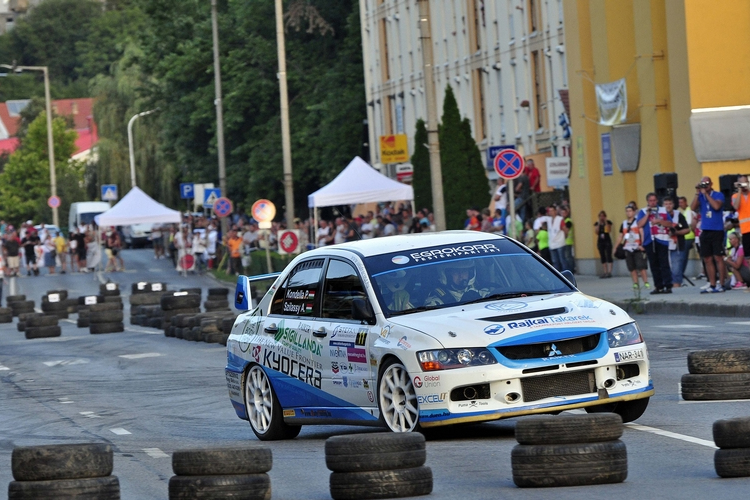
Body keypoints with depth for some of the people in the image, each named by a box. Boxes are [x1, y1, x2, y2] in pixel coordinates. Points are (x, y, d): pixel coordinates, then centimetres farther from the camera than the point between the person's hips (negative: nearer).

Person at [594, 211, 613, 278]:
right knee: (602, 257, 5)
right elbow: (596, 232, -3)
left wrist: (606, 222, -14)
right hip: (600, 241, 4)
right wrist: (599, 224, -8)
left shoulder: (608, 222, 1)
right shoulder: (596, 223, 8)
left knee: (608, 256, -9)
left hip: (607, 240, -4)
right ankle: (605, 272, 9)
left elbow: (609, 230, -12)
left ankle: (609, 272, -12)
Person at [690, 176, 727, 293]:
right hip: (705, 231, 5)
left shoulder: (718, 195, -1)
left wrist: (706, 193, -15)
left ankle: (721, 285, -5)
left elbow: (716, 206, -19)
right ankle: (712, 285, 10)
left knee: (718, 257, -7)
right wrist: (697, 193, -9)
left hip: (717, 231, -5)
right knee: (707, 259, 5)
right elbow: (693, 207, -3)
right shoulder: (700, 197, 10)